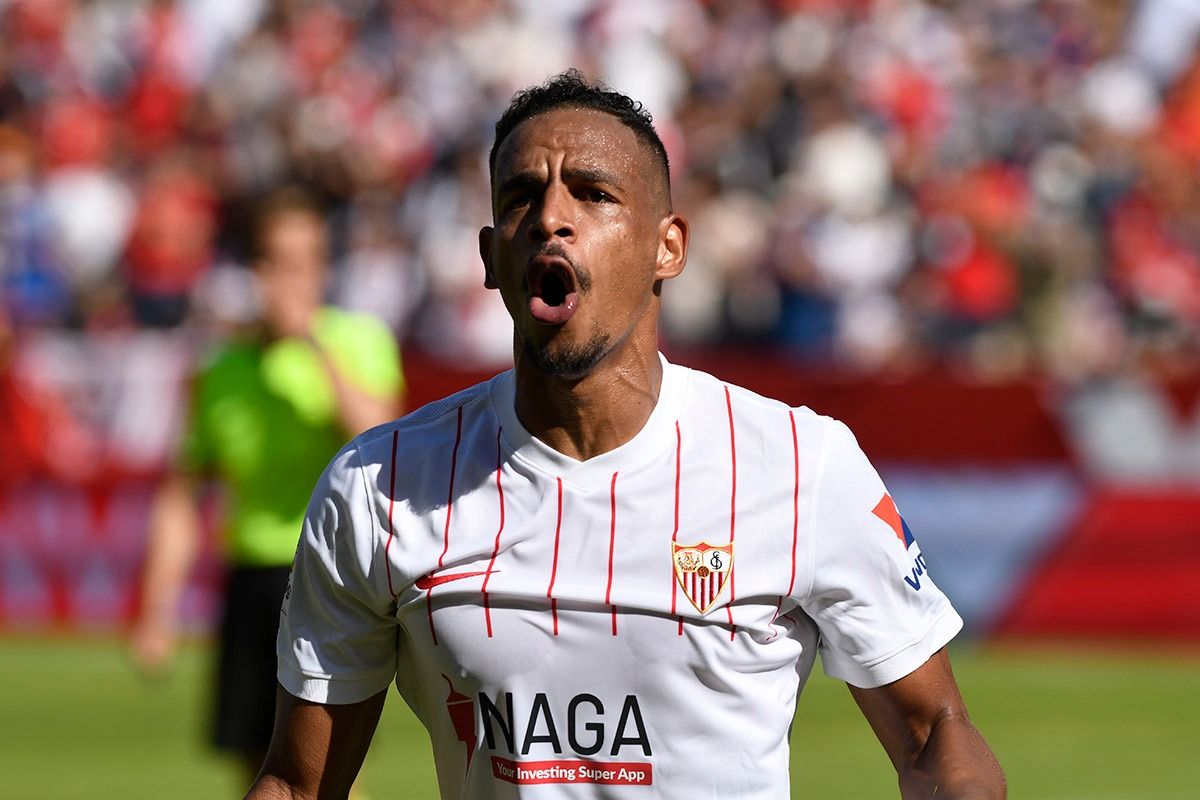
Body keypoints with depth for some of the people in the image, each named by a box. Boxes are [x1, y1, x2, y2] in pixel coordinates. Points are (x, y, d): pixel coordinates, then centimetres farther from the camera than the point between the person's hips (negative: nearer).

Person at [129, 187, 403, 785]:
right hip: (252, 574, 4)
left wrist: (316, 343, -21)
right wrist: (157, 613, 9)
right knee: (259, 772, 5)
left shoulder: (358, 339, 0)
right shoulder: (225, 372, 10)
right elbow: (180, 499, 14)